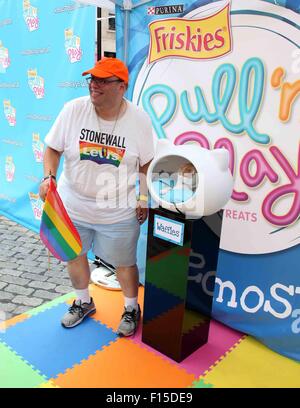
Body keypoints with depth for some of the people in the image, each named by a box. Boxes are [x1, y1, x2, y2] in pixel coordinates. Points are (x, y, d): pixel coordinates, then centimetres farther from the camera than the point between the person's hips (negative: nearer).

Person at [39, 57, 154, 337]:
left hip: (119, 212, -2)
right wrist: (49, 177, -19)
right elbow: (53, 148, -2)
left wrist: (144, 199, -4)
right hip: (72, 206, 3)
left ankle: (132, 308, 43)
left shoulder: (139, 120, -12)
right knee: (74, 257, 20)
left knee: (124, 263, 13)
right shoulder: (73, 110, -12)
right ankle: (83, 302, 50)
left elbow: (146, 164, -1)